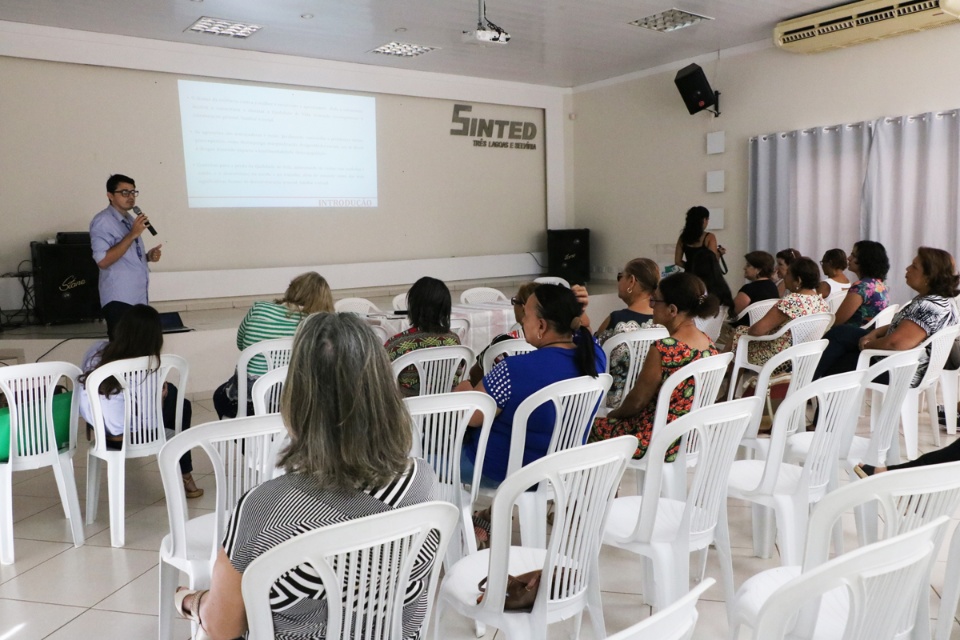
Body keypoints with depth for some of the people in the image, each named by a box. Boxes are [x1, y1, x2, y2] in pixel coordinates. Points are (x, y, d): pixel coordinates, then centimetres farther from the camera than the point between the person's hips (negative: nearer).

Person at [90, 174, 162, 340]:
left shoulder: (131, 220, 17)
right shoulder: (103, 221, -9)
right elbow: (103, 260, -21)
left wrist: (148, 256, 5)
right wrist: (132, 235, -21)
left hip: (139, 297, 8)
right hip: (120, 300, -8)